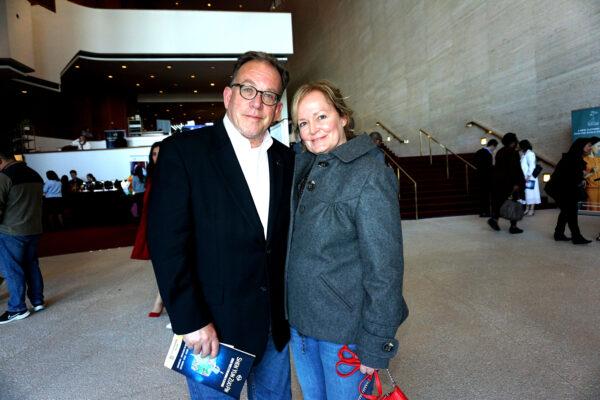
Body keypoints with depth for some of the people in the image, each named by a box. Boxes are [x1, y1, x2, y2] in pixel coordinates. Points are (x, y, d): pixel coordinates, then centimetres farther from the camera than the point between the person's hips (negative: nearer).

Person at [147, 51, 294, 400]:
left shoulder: (287, 160, 3)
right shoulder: (183, 152, -11)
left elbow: (289, 237, 6)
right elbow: (167, 244, -15)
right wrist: (190, 321, -15)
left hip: (276, 324, 5)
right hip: (212, 326, -4)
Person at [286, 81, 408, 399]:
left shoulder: (370, 174, -18)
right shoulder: (301, 166, 2)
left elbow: (384, 268, -18)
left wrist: (376, 346, -16)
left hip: (345, 328, -6)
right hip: (298, 320, 6)